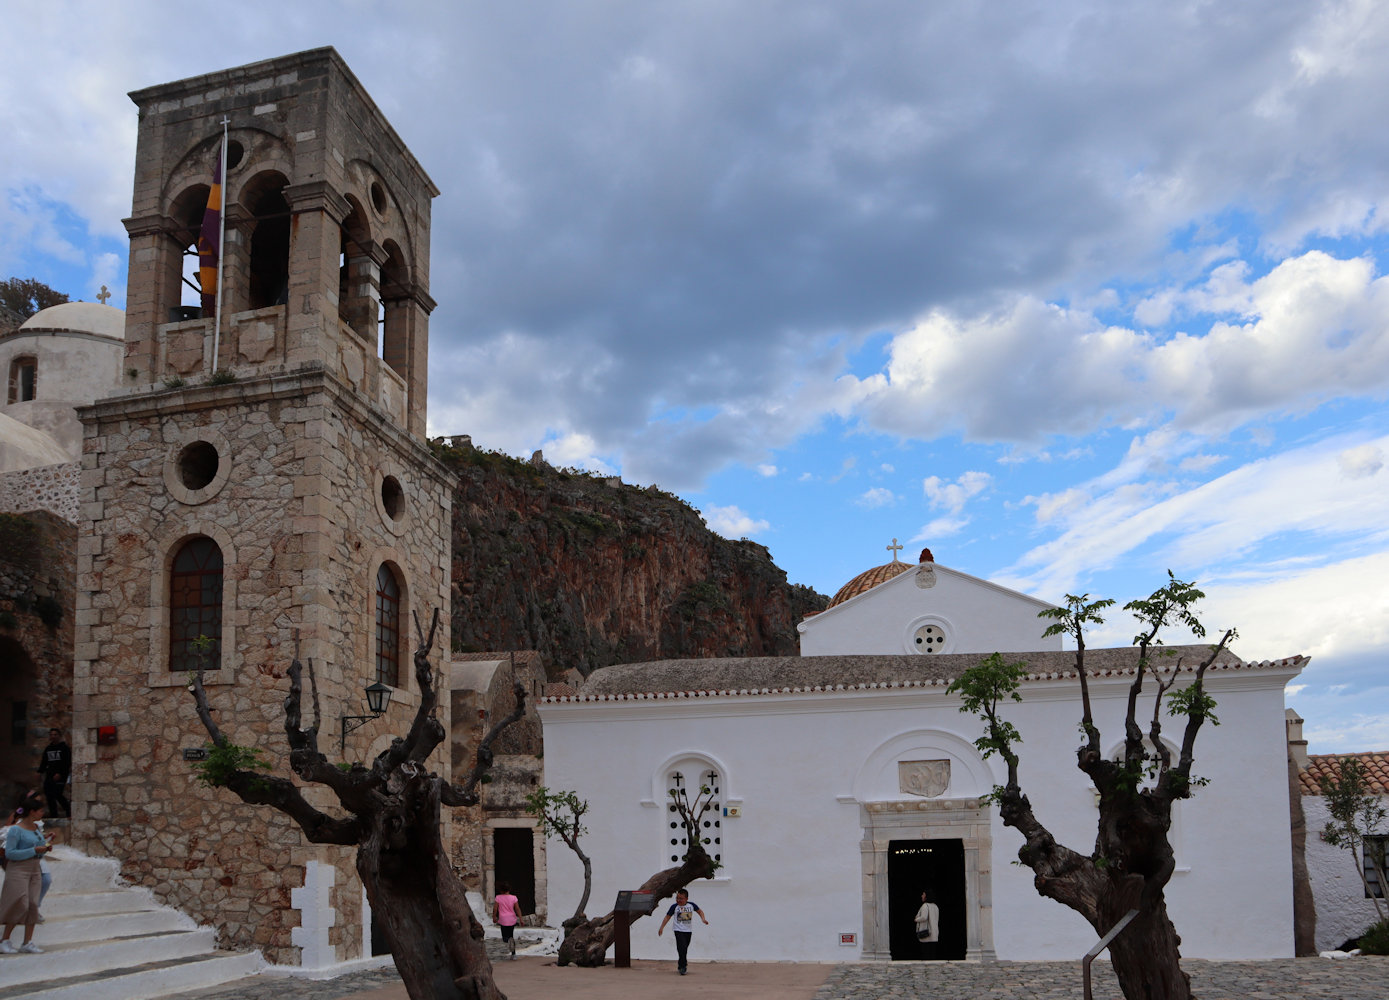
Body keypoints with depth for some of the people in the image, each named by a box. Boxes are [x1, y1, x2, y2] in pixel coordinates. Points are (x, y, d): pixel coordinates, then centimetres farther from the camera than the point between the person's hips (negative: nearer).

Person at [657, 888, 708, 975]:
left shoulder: (691, 905, 0)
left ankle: (681, 965, 25)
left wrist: (703, 919, -2)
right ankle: (683, 966, -11)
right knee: (682, 947, -16)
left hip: (688, 931, 3)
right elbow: (668, 916, 0)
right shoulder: (674, 906, -6)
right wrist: (661, 927, -4)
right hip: (679, 931, -3)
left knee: (685, 949, 8)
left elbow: (699, 911, 14)